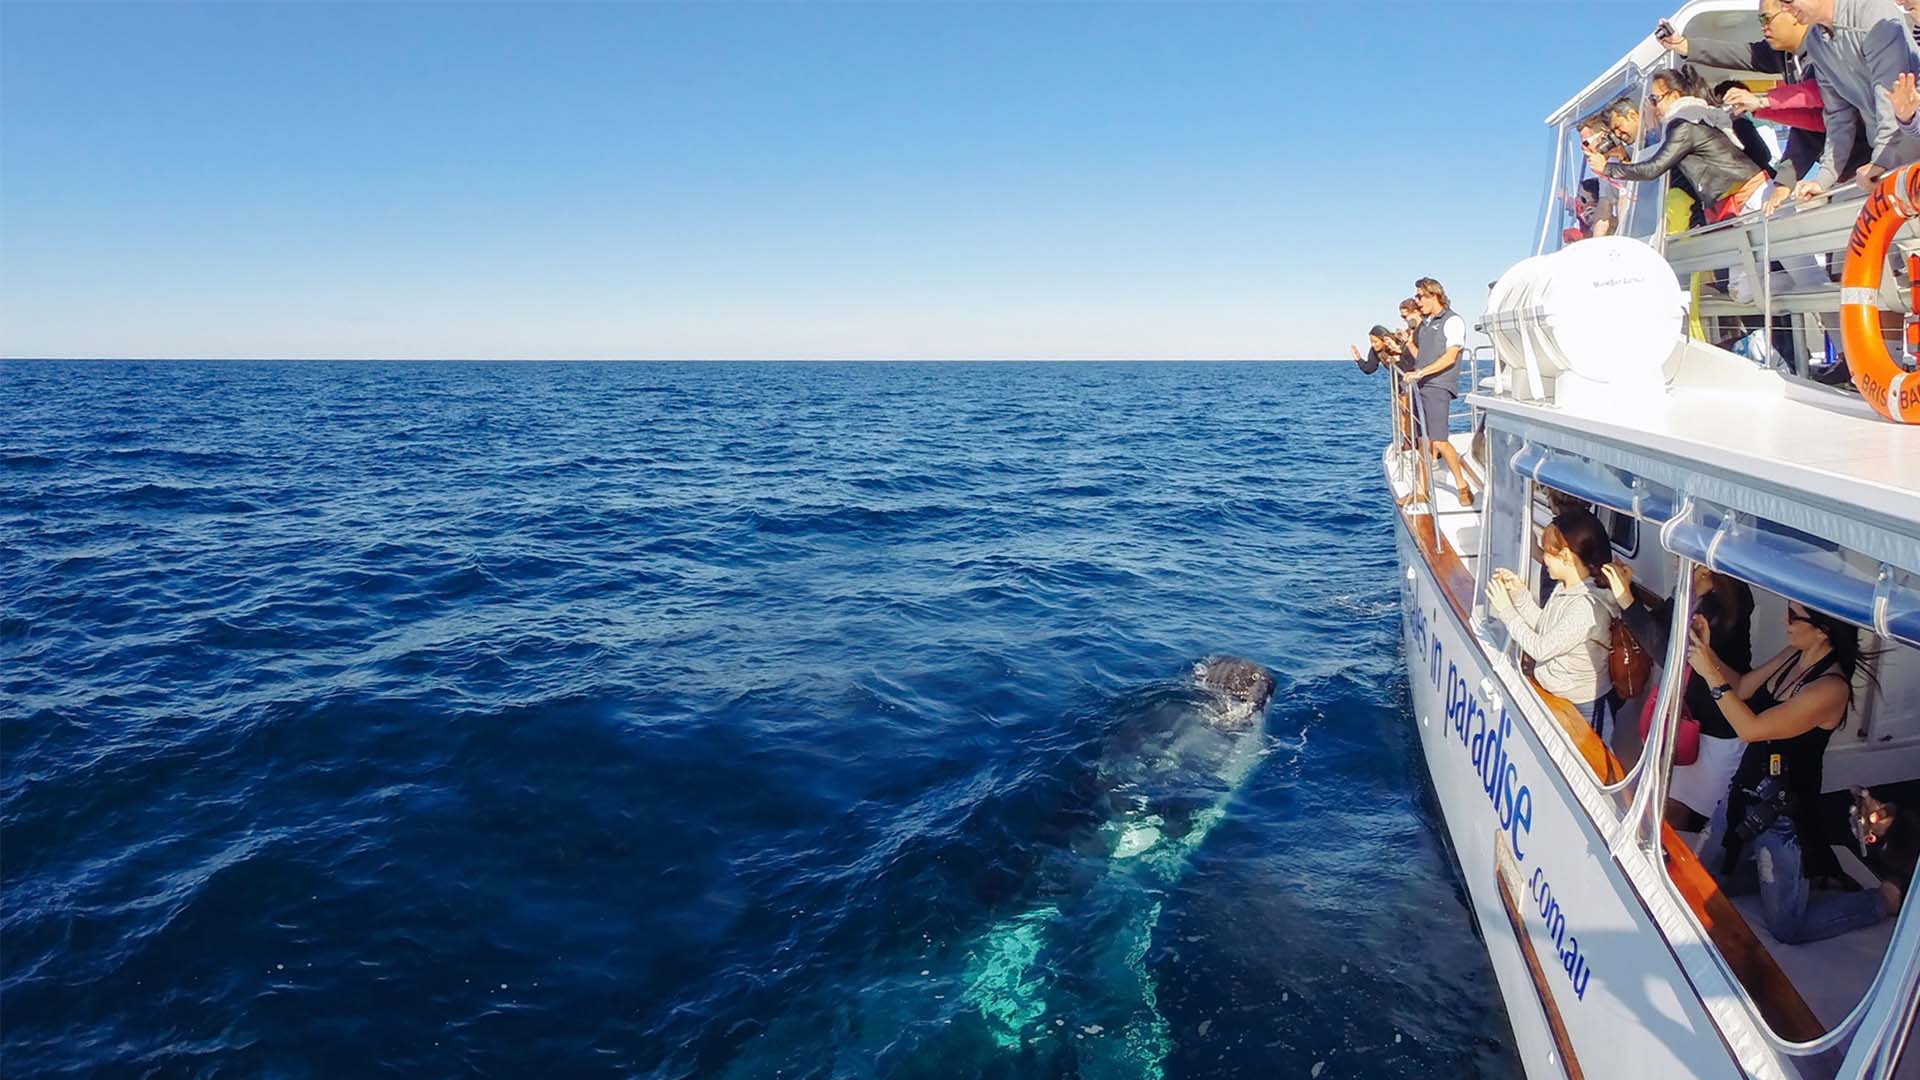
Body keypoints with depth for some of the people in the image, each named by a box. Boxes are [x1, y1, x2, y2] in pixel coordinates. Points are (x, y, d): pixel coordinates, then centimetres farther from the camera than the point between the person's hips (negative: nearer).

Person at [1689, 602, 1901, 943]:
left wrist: (1710, 673, -29)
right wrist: (1708, 651, -6)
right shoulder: (1793, 656, -4)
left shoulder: (1831, 688, -27)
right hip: (1745, 793, 8)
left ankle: (1885, 900, 27)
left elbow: (1751, 729, -30)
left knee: (1787, 928, 10)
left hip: (1783, 812, -8)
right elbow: (1742, 688, 9)